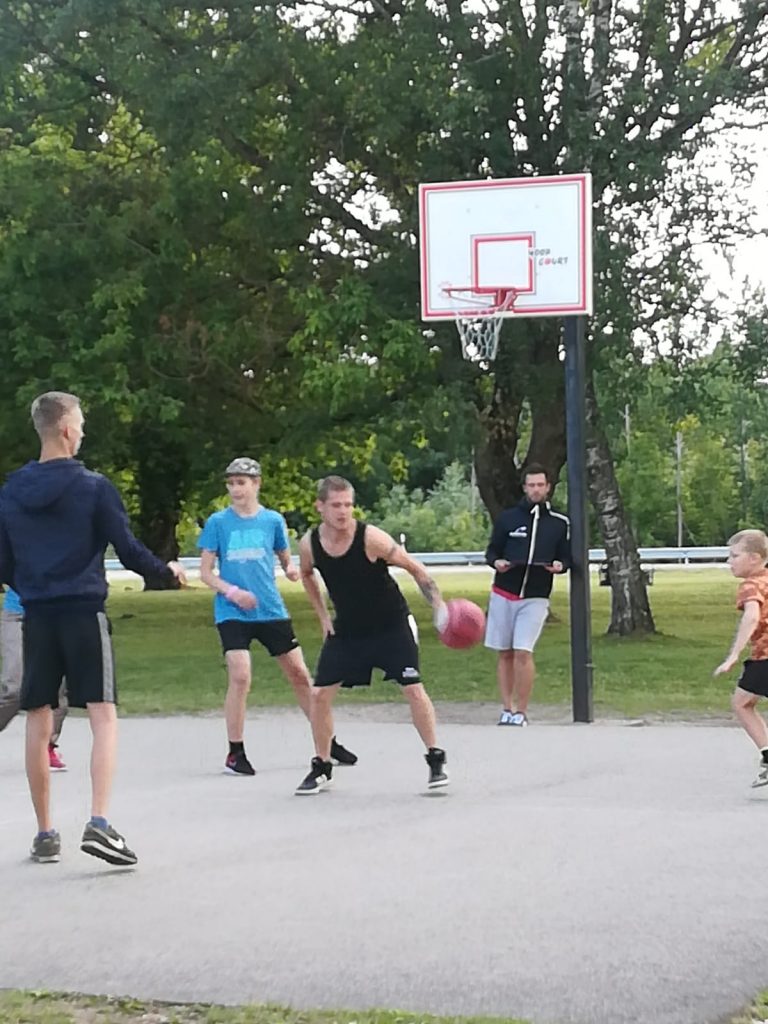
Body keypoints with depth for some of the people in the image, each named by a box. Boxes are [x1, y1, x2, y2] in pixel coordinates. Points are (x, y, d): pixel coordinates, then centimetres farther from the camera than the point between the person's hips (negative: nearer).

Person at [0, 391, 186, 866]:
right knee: (104, 716, -3)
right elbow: (128, 550, -6)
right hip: (84, 612, -4)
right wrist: (168, 570, 12)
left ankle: (45, 833, 15)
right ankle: (99, 823, -17)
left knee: (39, 721, 10)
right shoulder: (94, 487, -8)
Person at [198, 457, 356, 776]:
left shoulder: (273, 520, 5)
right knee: (240, 677, -16)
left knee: (300, 675, 5)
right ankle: (235, 753, -1)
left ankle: (328, 743, 19)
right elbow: (206, 573, 3)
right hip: (233, 614, -2)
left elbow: (285, 559, 15)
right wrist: (231, 591, -14)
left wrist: (292, 569, -8)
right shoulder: (218, 522, 0)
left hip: (271, 611, 2)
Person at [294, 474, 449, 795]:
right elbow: (307, 575, 13)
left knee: (413, 689, -10)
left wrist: (439, 606, -24)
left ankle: (436, 760, 5)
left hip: (391, 625, -3)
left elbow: (415, 569, -14)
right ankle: (321, 768, 14)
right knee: (320, 694, -1)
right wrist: (323, 616, 7)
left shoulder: (371, 538, -24)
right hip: (346, 629, 4)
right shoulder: (309, 543, -12)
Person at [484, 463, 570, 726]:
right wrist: (496, 562, -14)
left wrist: (560, 565, -12)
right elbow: (492, 550, 9)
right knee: (505, 653, 6)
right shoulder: (508, 517, 3)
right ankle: (507, 709, 15)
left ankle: (521, 711, -3)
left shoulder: (560, 523, 4)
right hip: (503, 595, 2)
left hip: (535, 598, -1)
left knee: (523, 652, -13)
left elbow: (567, 558, 11)